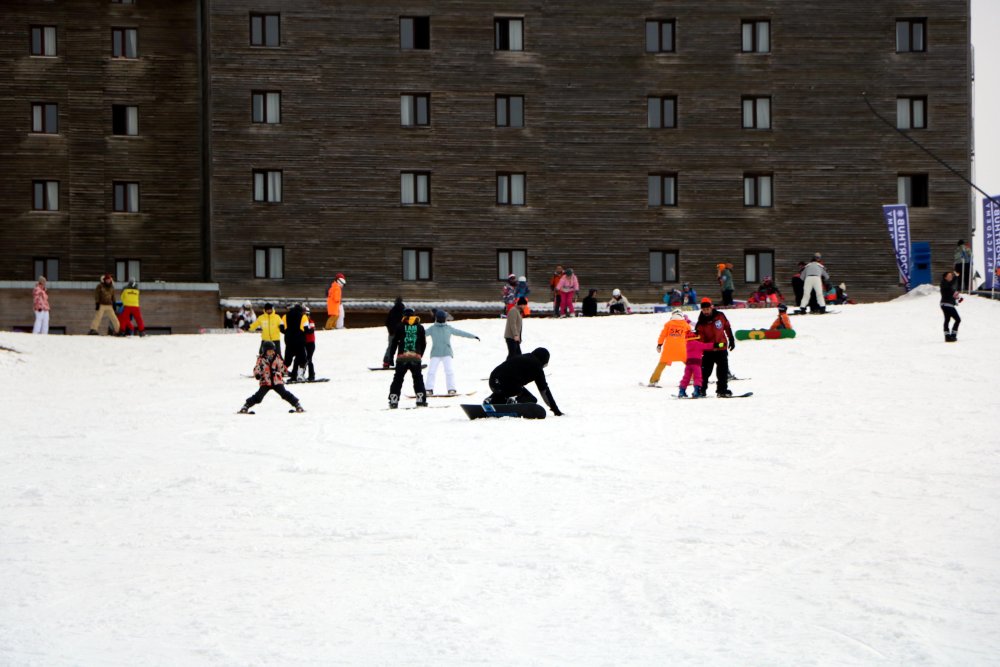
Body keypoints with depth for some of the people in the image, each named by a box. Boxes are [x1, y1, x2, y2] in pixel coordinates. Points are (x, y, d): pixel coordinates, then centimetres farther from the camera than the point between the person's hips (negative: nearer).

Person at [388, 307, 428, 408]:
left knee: (398, 379, 4)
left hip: (402, 357, -1)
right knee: (418, 378, 12)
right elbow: (424, 343, 13)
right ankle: (421, 399, 3)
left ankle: (393, 401, -3)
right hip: (416, 357, 1)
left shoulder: (400, 326, 3)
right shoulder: (420, 327, 10)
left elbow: (394, 342, 1)